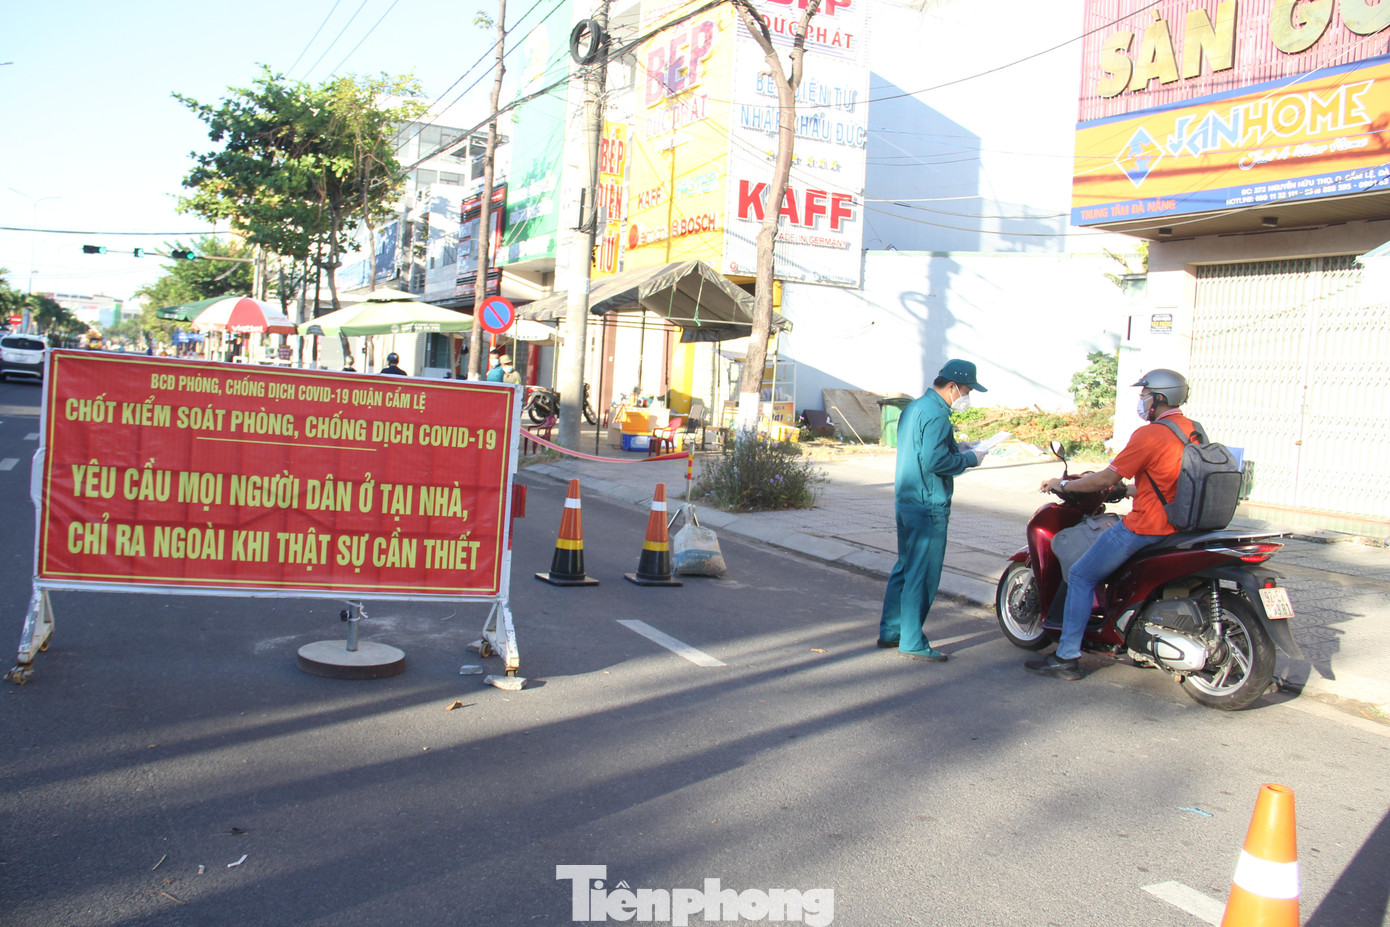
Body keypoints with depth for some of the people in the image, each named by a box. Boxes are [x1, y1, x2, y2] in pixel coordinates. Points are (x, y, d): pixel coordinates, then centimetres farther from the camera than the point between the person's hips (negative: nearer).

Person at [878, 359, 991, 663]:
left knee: (904, 569, 18)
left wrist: (957, 448, 14)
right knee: (922, 576, -3)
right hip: (928, 507, -10)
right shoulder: (936, 414, -17)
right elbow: (935, 461, -25)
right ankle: (912, 643, 2)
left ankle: (889, 631, 25)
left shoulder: (913, 407, 14)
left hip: (905, 500, 10)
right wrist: (970, 459, -11)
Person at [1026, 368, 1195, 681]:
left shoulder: (1150, 434, -17)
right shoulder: (1191, 429, 9)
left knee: (1081, 576, -1)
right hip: (1176, 524, 9)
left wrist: (1064, 484, -1)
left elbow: (1106, 479, -15)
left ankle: (1067, 657, -2)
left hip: (1145, 525, -9)